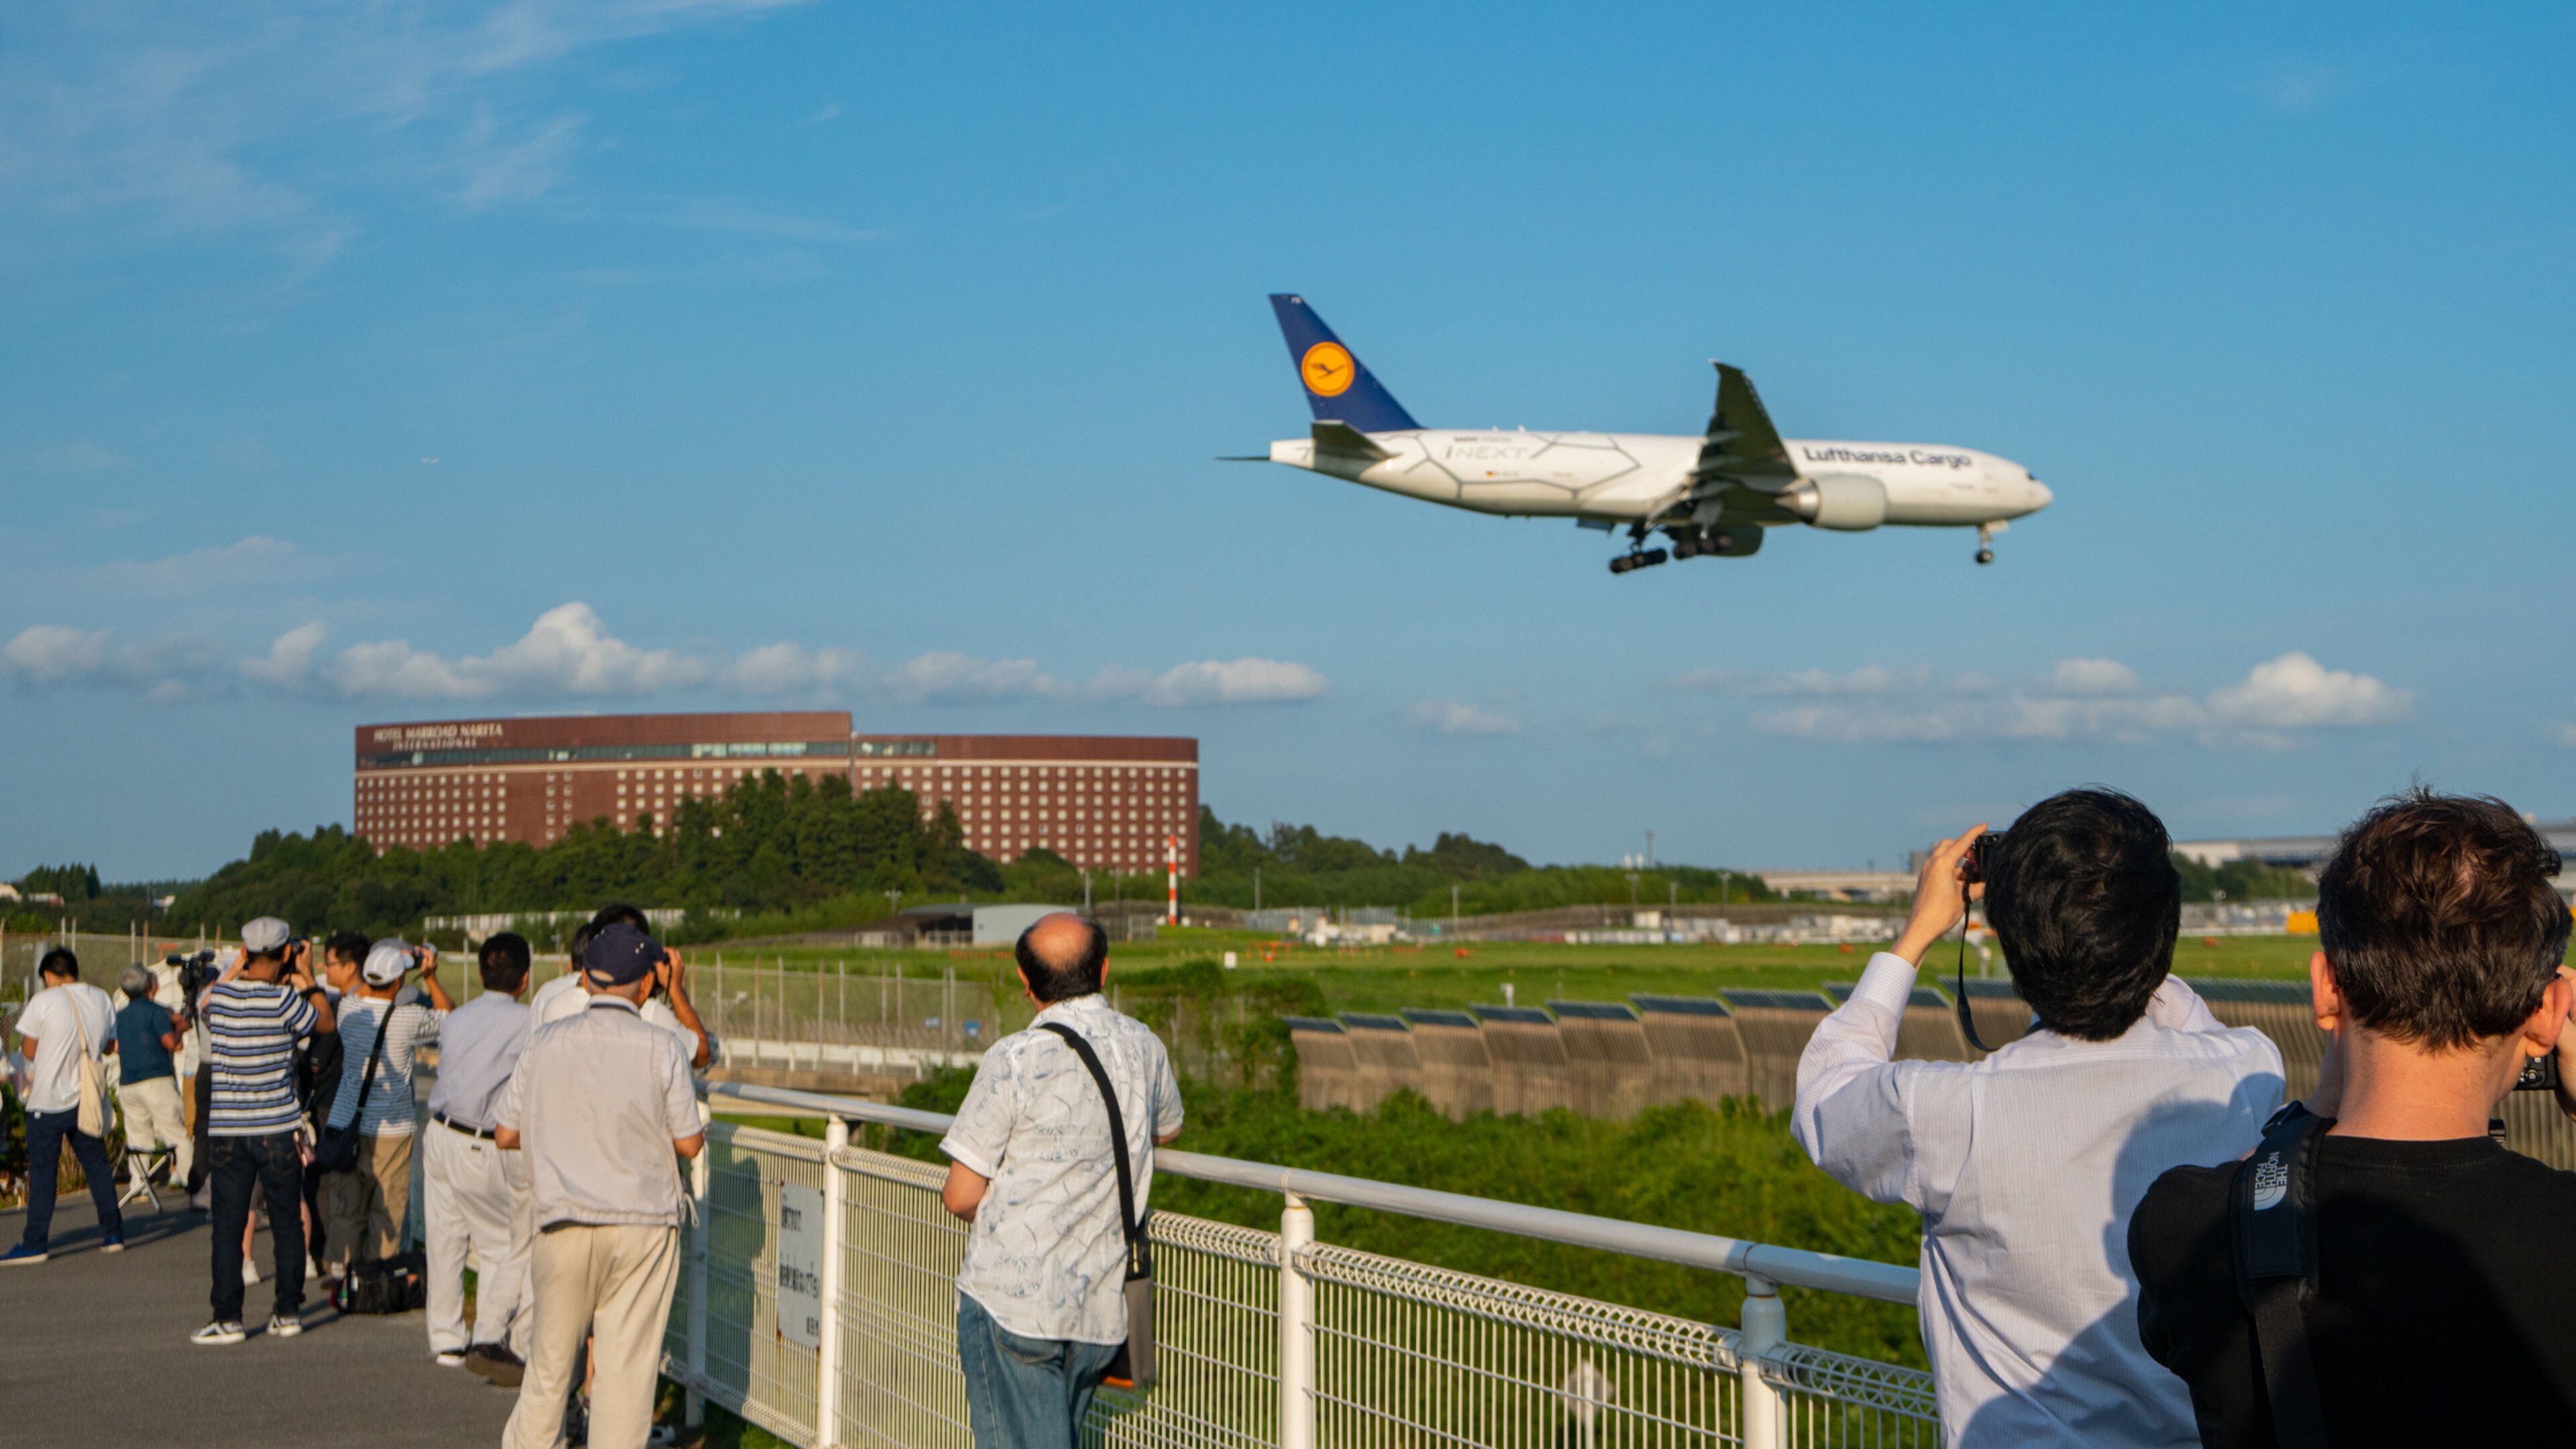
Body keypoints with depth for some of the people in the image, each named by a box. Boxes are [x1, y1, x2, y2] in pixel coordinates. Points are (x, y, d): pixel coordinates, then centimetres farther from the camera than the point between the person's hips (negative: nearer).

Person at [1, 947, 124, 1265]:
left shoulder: (44, 1001, -11)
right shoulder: (102, 1000, 5)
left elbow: (29, 1050, -7)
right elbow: (110, 1045, 15)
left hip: (49, 1099, -5)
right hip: (87, 1100, 5)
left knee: (42, 1171, -1)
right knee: (96, 1165, 14)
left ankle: (35, 1244, -1)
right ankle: (113, 1234, 17)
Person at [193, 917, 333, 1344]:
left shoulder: (218, 997, -2)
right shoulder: (282, 999, -12)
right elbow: (325, 1023, 6)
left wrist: (235, 967, 23)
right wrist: (308, 977, 14)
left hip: (226, 1130, 2)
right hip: (278, 1128, -2)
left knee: (228, 1227, 4)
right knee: (286, 1224, 10)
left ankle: (228, 1318, 2)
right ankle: (288, 1313, 15)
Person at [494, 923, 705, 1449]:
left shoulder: (545, 1042, 2)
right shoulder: (663, 1048, -4)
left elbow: (505, 1134, 7)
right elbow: (688, 1144, -2)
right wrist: (702, 1131, 20)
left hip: (564, 1224, 2)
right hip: (644, 1226, -2)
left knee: (550, 1363, 12)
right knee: (627, 1365, 3)